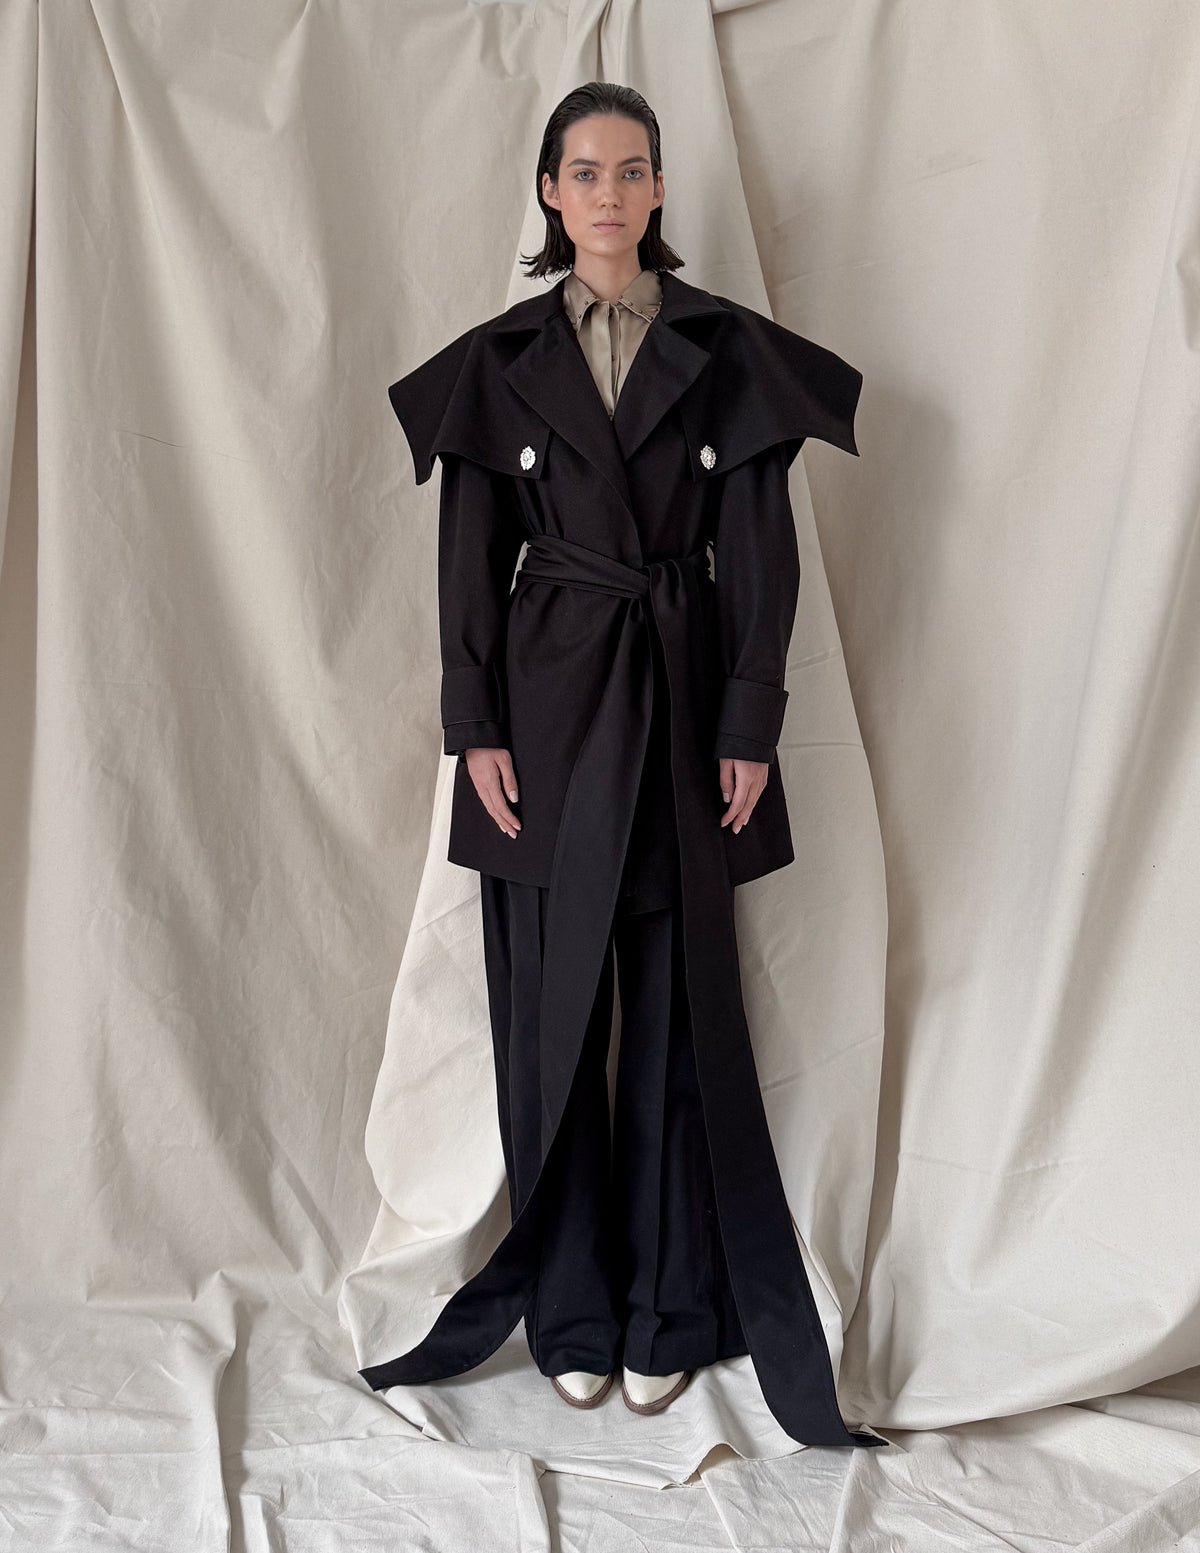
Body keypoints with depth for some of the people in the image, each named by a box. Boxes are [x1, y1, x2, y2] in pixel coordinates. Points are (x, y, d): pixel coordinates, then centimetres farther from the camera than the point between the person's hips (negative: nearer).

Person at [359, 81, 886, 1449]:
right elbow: (470, 559, 4)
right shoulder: (499, 362, 6)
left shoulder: (733, 352, 3)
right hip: (548, 707, 1)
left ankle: (669, 1310, 21)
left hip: (682, 705, 0)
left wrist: (749, 727, -6)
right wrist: (476, 728, -4)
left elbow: (761, 555, 0)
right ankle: (573, 1309, 21)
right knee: (551, 1014, 5)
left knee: (679, 1014, 5)